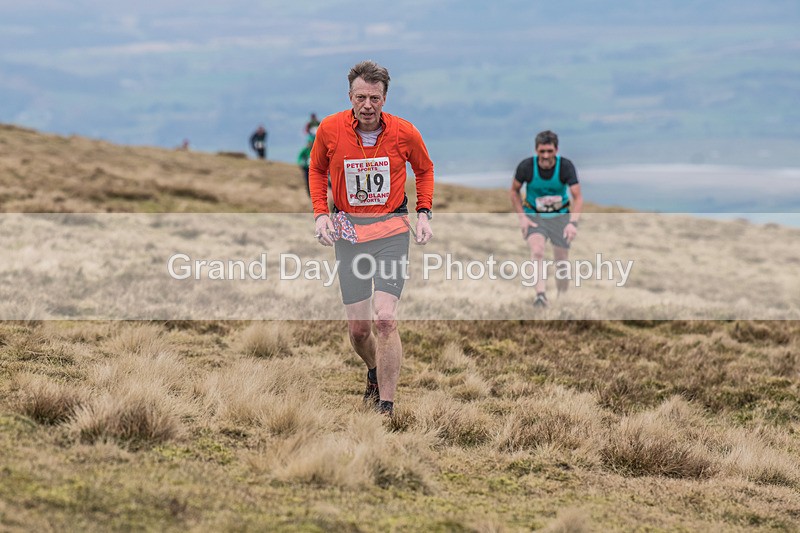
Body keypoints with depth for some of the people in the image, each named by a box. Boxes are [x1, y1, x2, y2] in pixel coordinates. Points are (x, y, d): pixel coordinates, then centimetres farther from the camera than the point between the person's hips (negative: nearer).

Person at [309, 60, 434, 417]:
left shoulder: (404, 133, -8)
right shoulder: (330, 129, -7)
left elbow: (424, 170, 12)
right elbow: (317, 170, 12)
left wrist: (424, 214, 2)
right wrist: (321, 214, 0)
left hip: (392, 230, -2)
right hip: (348, 230, 2)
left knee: (385, 319, -17)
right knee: (358, 327, 4)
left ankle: (386, 406, -10)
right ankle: (374, 372, 37)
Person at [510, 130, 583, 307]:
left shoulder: (566, 166, -19)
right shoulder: (526, 166, -18)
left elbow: (578, 197, -21)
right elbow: (514, 191, 0)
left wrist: (573, 222, -35)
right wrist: (522, 217, -9)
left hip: (560, 215, 1)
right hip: (534, 216, -1)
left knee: (562, 261, 3)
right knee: (537, 251, -26)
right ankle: (541, 294, -39)